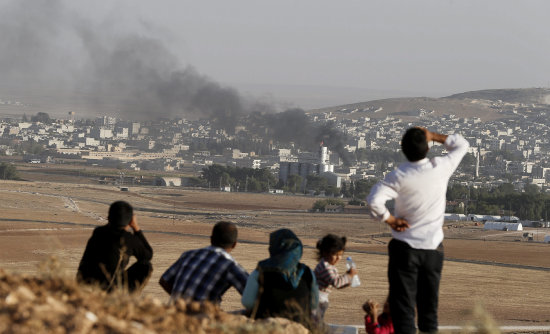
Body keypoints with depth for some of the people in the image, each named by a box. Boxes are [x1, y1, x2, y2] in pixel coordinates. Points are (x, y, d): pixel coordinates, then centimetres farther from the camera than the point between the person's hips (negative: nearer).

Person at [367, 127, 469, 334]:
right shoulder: (441, 168, -7)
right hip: (433, 248, 3)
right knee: (429, 309, 11)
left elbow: (374, 200, -26)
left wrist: (389, 219, -10)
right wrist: (433, 136, 12)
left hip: (405, 248, -3)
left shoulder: (399, 176, -14)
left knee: (403, 309, -1)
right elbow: (462, 144, 11)